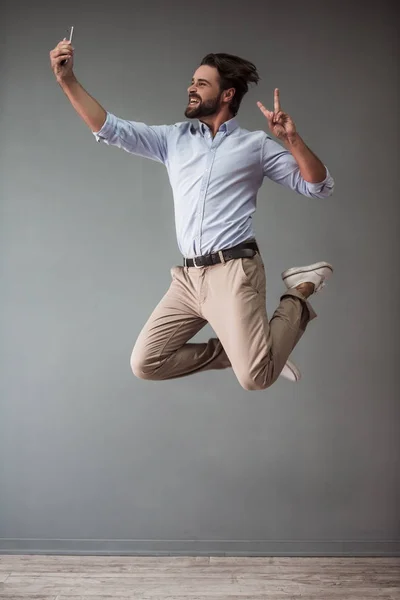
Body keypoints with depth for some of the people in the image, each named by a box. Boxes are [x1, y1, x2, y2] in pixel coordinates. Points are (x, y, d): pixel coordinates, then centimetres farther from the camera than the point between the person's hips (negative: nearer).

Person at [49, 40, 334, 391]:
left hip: (232, 273, -5)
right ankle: (233, 351, 14)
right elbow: (111, 129, 7)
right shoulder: (173, 138, 16)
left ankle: (298, 297, 7)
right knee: (145, 364, -1)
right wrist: (67, 80, -2)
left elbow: (319, 187, 4)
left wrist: (292, 138, -9)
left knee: (255, 378, -19)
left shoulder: (256, 144, 7)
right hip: (188, 277, 5)